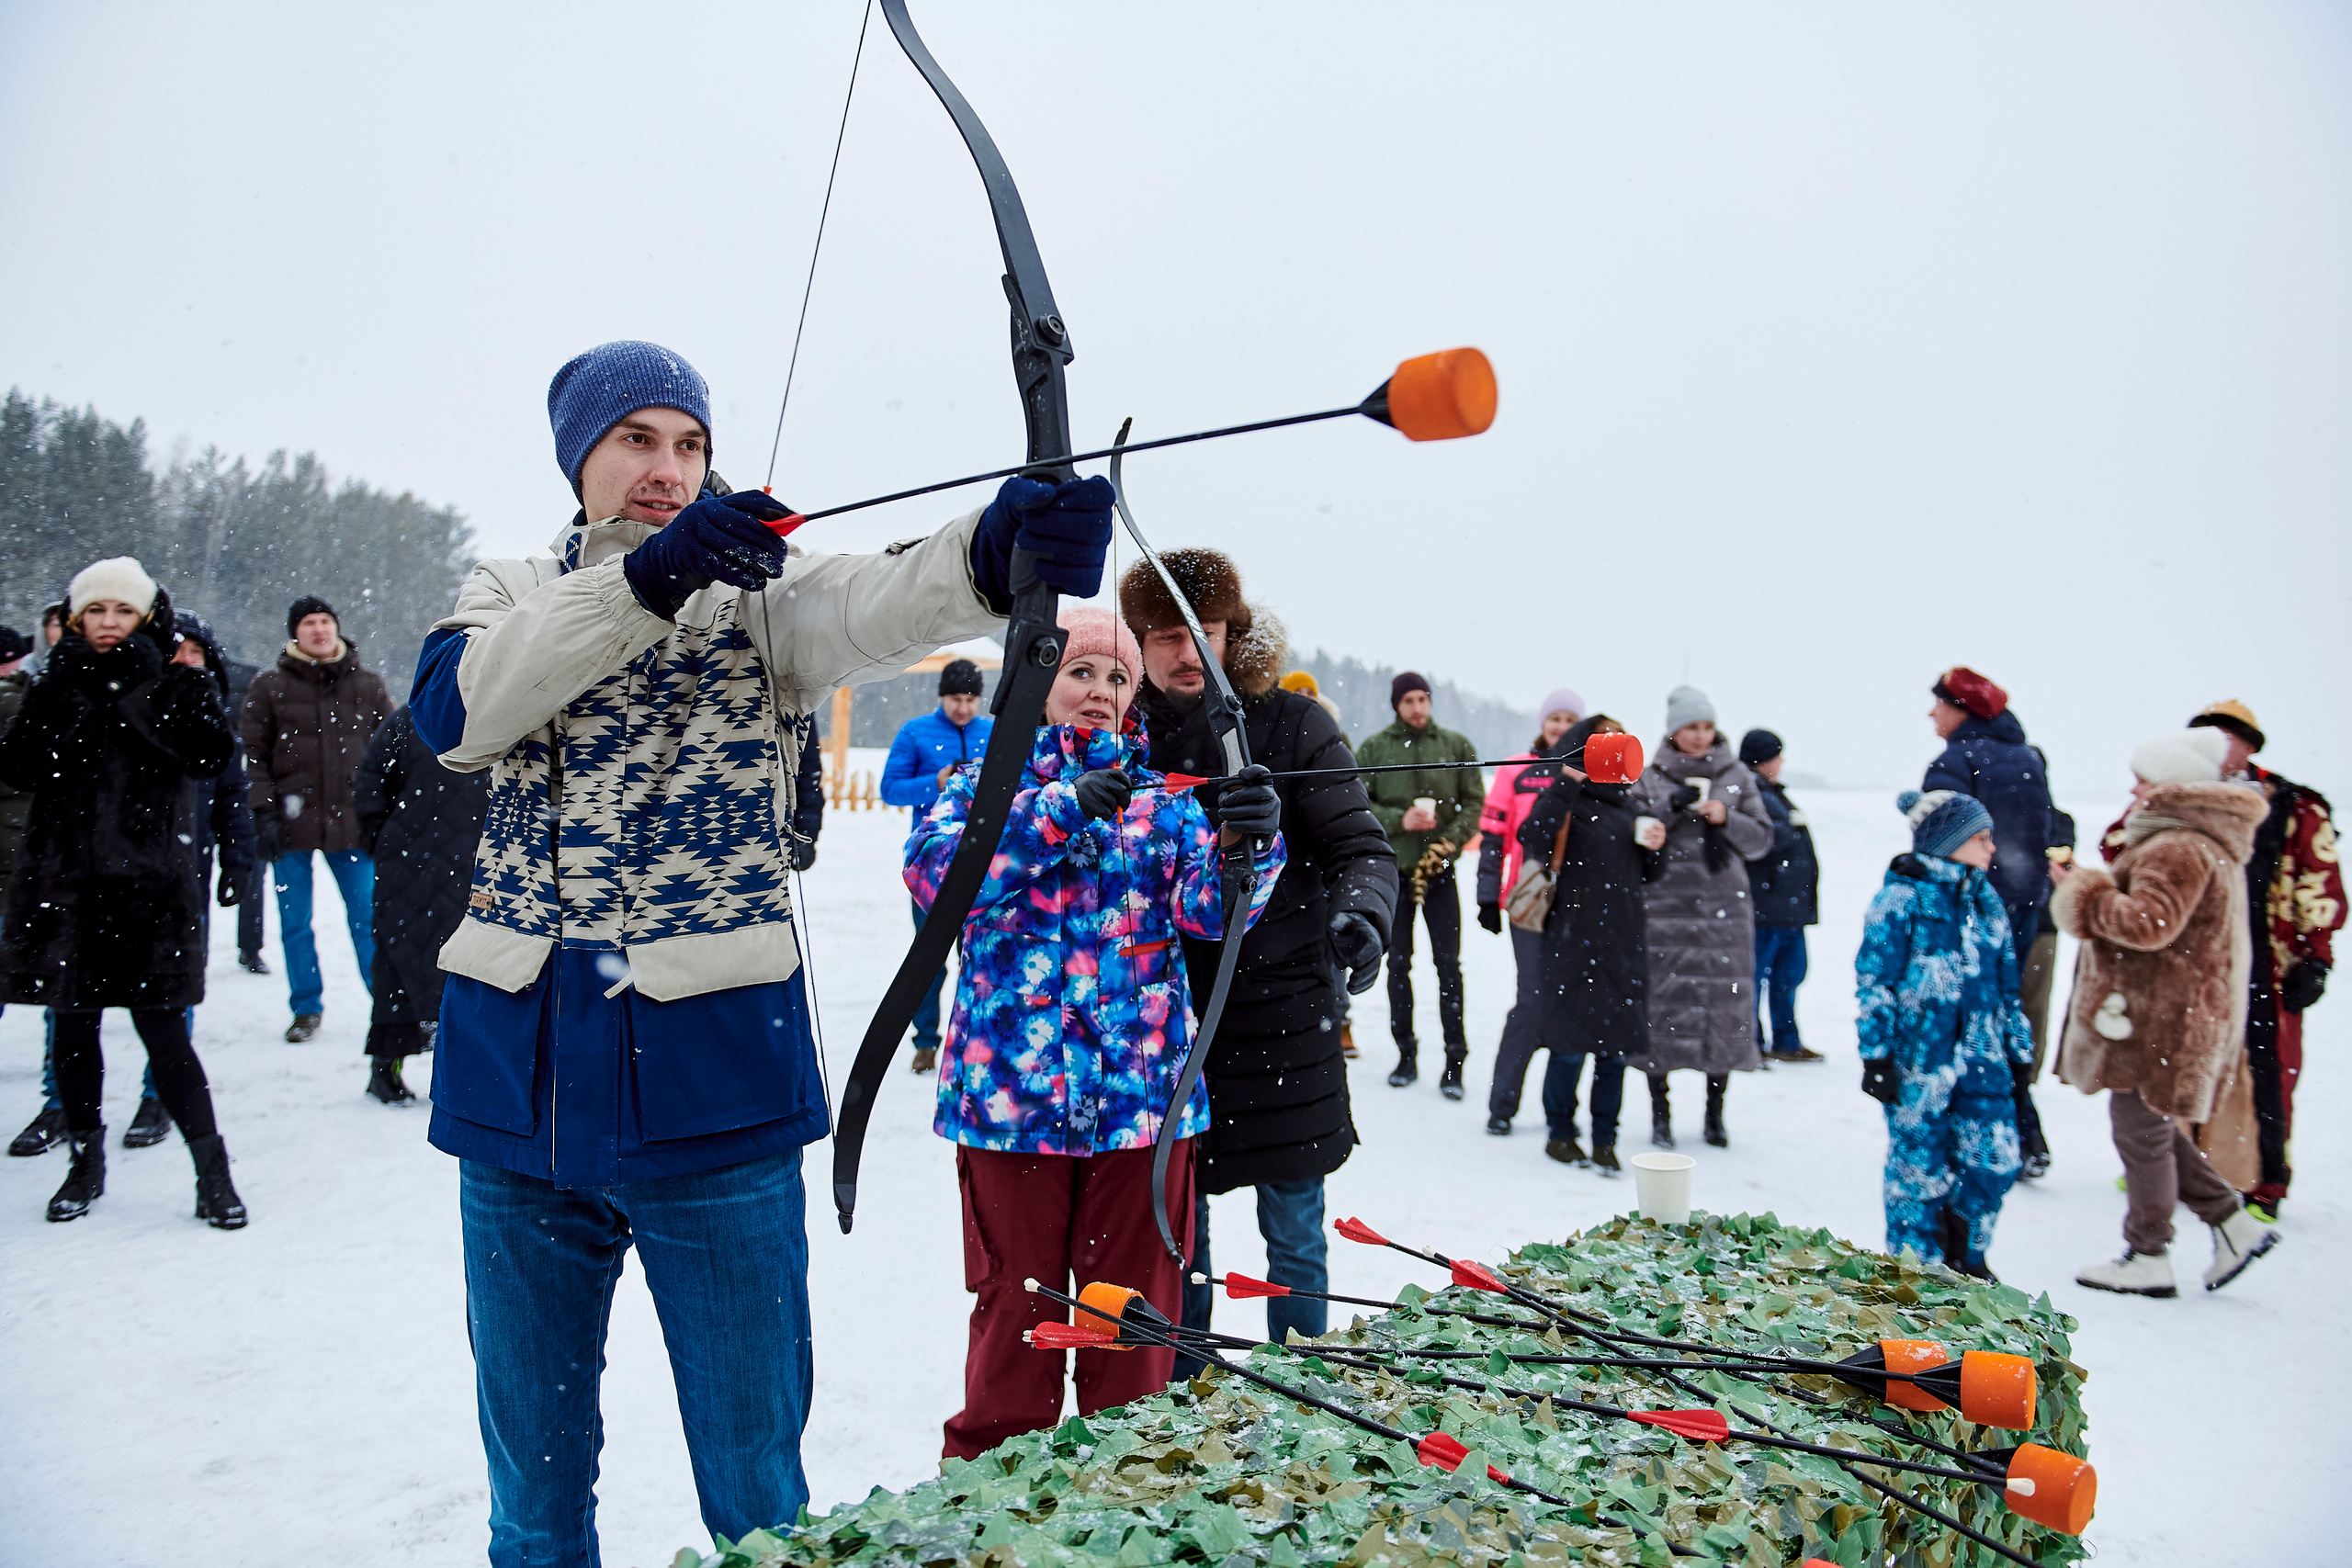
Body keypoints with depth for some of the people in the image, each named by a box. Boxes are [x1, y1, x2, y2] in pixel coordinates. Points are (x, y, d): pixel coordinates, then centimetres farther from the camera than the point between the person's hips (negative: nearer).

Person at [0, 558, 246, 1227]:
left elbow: (213, 755, -16)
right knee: (73, 1026, 10)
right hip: (64, 881, 3)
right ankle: (85, 1160, 26)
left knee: (162, 1029, -6)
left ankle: (212, 1170, 3)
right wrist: (70, 697, -13)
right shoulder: (58, 683, 9)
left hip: (152, 882, -3)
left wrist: (141, 692, -17)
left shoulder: (180, 683, 2)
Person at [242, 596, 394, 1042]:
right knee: (294, 923, 8)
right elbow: (255, 755, 3)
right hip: (292, 823, 0)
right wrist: (263, 811, -6)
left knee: (368, 918, 1)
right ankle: (307, 1008, 21)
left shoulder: (368, 685, 7)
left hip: (351, 821, 0)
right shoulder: (269, 686, 4)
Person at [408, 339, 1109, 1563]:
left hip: (709, 1080, -2)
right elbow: (453, 710, -13)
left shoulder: (757, 594, 2)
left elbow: (873, 604, -22)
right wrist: (645, 578, -26)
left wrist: (994, 548, -45)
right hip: (517, 1076, 3)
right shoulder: (511, 595, 10)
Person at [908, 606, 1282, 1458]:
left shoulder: (1161, 792, 8)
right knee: (1015, 1307, 10)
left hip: (1142, 1093, 2)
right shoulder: (989, 780, 5)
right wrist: (1060, 809, -23)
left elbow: (1209, 906, -8)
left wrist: (1246, 843, -30)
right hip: (1012, 1090, -1)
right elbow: (933, 871, -14)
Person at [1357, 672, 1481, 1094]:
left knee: (1448, 964, -2)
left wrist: (1449, 841, -11)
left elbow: (1474, 801, 3)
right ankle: (1406, 1054, 19)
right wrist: (1400, 820, -15)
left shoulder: (1457, 745, 5)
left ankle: (1454, 1060, 3)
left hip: (1440, 869, -1)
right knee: (1398, 963, 8)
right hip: (1393, 868, 1)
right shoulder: (1373, 749, 3)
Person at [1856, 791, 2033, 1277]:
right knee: (1918, 1168, 5)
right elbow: (1874, 981, -9)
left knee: (1995, 1163, 4)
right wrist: (1876, 1054, -12)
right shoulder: (1901, 899, -9)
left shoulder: (1987, 900, 11)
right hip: (1917, 1060, -6)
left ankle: (1965, 1255, 27)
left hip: (1982, 1062, 6)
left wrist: (2018, 1052, 18)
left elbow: (2007, 985, 18)